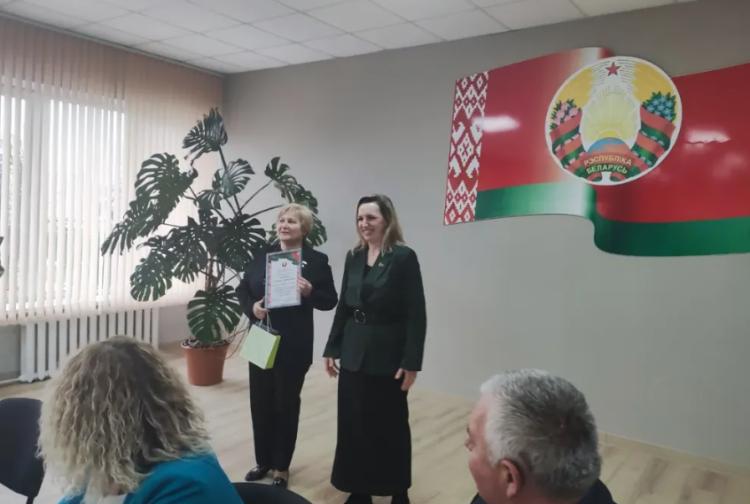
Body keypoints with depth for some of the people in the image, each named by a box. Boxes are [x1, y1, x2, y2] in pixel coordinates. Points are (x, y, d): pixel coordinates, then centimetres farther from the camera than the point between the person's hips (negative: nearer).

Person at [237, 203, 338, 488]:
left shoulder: (316, 260, -5)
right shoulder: (263, 256, 5)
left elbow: (330, 301, -5)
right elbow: (243, 289, 9)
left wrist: (310, 292, -23)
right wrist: (252, 307, -10)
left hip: (293, 346, -3)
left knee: (286, 404, 9)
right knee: (260, 402, 12)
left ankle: (282, 466, 27)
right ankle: (263, 461, 32)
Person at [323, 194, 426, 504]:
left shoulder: (404, 257, -10)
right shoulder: (354, 257, 7)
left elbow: (416, 315, -12)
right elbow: (343, 307, 11)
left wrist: (411, 362, -15)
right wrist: (331, 349, 8)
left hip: (388, 356, -5)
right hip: (354, 354, 5)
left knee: (390, 424, 9)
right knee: (353, 424, 11)